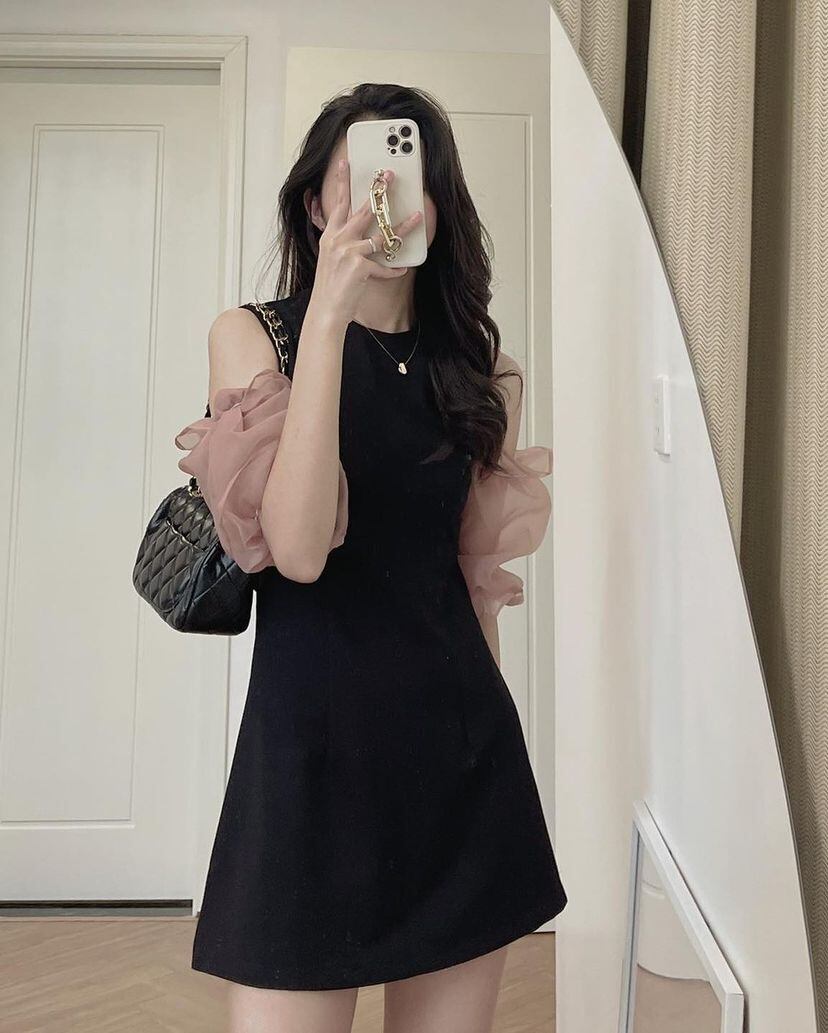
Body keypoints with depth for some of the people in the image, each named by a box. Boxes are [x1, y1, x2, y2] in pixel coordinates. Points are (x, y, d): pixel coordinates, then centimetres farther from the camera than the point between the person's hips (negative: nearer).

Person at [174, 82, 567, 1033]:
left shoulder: (482, 371, 9)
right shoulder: (252, 333, -2)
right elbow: (297, 549, -18)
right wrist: (329, 316, -19)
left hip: (465, 748, 4)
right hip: (313, 738, -3)